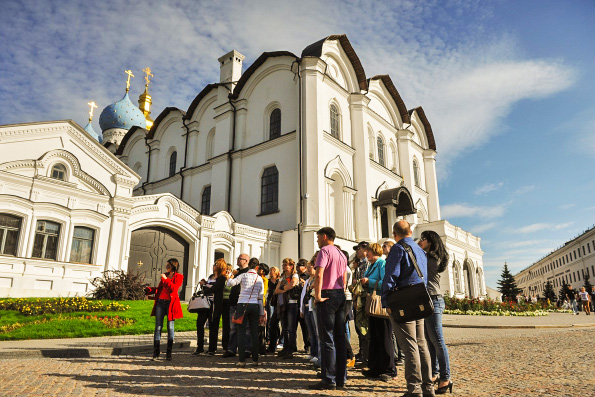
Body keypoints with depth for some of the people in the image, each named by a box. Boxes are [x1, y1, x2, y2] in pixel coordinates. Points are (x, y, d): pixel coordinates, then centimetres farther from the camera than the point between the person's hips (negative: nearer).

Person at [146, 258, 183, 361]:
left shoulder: (179, 277, 2)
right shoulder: (165, 275, 18)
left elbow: (174, 288, -14)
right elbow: (159, 289, 22)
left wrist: (166, 279, -11)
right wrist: (149, 290, 10)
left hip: (170, 303, -4)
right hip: (160, 302, 4)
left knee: (170, 328, -1)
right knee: (158, 327, 0)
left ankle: (169, 354, 6)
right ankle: (156, 353, 5)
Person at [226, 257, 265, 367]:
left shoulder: (243, 276, -3)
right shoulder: (259, 278, 5)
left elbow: (230, 283, -12)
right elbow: (261, 296, 5)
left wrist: (231, 277, 11)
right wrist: (261, 311, 10)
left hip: (242, 305, -3)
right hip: (255, 306, 3)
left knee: (241, 332, 1)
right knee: (254, 332, 8)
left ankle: (242, 360, -1)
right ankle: (255, 359, 11)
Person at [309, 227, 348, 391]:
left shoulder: (324, 251, -8)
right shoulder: (341, 254, 19)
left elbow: (319, 275, -22)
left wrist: (318, 296, -17)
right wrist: (341, 294, 20)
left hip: (327, 296, -8)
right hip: (340, 296, 8)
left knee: (327, 339, -5)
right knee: (340, 338, 9)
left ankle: (328, 380, -1)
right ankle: (341, 379, 14)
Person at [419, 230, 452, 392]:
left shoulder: (433, 258, -11)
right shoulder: (427, 258, 17)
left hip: (433, 300, -9)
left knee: (437, 341, -6)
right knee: (430, 341, 13)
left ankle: (445, 377, 0)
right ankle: (434, 374, 21)